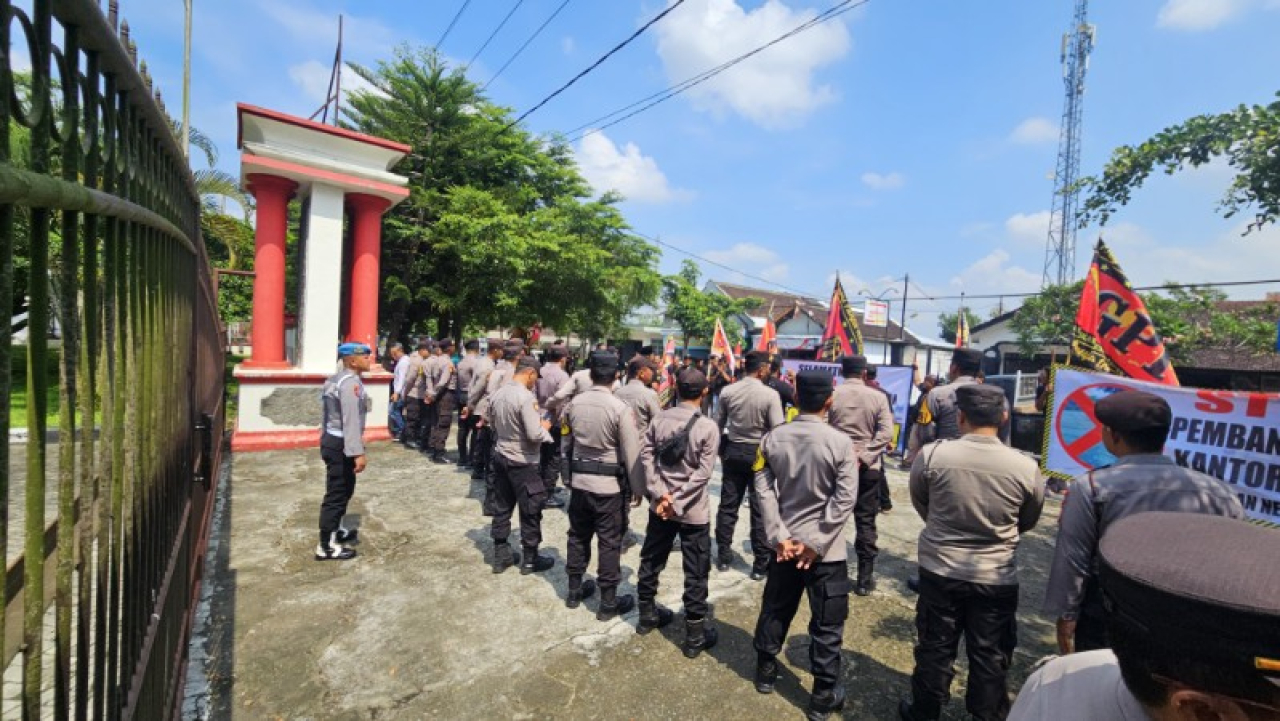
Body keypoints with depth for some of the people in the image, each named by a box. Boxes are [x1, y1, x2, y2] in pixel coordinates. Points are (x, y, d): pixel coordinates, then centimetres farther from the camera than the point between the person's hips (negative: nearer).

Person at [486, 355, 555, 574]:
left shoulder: (497, 393, 2)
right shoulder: (526, 397, -23)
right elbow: (534, 435, -25)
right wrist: (544, 426, -6)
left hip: (500, 456, 8)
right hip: (522, 462, -8)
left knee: (502, 508, 16)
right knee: (530, 511, 8)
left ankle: (500, 556, 28)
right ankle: (530, 560, 21)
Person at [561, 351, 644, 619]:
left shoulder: (573, 404, -2)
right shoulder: (620, 409, -18)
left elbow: (567, 444, 8)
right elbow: (632, 455, -15)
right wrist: (637, 489, -4)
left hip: (579, 481, 5)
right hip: (610, 486, -5)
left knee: (578, 536, 19)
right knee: (609, 543, 7)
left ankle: (574, 591, 34)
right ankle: (608, 603, 19)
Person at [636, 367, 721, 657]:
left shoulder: (659, 419, -2)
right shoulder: (708, 427, -13)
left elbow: (646, 454, -6)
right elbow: (702, 473, -18)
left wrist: (660, 494, -10)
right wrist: (677, 502, -14)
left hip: (660, 505, 5)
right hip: (694, 510, -4)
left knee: (651, 561, 21)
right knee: (696, 572, 9)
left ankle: (647, 614, 39)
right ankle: (695, 635, 21)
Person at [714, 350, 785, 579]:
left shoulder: (728, 391, -2)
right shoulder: (770, 395, -14)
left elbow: (718, 425, 4)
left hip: (732, 451, 4)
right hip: (759, 453, -4)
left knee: (728, 506, 12)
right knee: (760, 510, 6)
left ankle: (723, 557, 23)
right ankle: (761, 564, 16)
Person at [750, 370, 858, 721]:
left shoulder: (772, 438, -6)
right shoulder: (840, 442, -15)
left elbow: (763, 487, -8)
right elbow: (844, 498, -16)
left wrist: (778, 536, -8)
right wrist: (816, 542, -13)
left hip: (784, 543, 4)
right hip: (826, 548, -3)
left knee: (775, 608, 21)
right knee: (827, 622, 13)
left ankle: (765, 671, 39)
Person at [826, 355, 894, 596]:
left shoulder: (830, 394, -5)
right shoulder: (878, 397, -3)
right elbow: (886, 433, -11)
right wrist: (862, 457, -13)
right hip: (868, 467, 0)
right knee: (866, 522, 9)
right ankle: (865, 578, 15)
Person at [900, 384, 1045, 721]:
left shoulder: (932, 454, -18)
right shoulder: (1026, 467, -14)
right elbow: (1028, 522, 5)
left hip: (940, 569, 0)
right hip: (998, 577, 0)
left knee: (935, 648, 17)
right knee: (990, 656, 18)